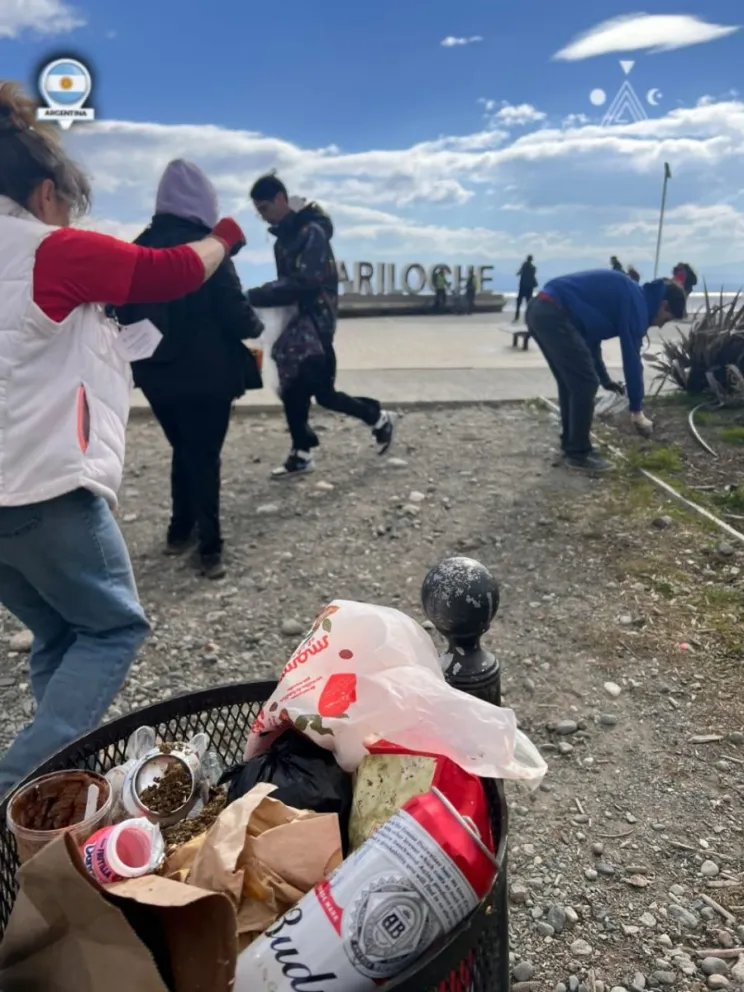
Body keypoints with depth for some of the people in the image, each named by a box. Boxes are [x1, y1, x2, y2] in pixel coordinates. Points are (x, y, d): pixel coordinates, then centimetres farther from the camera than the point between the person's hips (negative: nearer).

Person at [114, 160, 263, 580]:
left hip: (156, 374, 5)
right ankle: (210, 547, 9)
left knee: (183, 451, 21)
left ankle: (181, 531, 32)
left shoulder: (138, 249, 4)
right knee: (204, 455, 5)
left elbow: (126, 313, 10)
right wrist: (255, 325, 6)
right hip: (206, 373, -5)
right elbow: (235, 313, -14)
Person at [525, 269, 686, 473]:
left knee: (571, 381, 20)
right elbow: (631, 357, -5)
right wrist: (637, 409, 2)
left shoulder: (626, 295, 24)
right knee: (585, 383, -4)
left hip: (540, 310, 10)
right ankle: (579, 453, 4)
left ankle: (570, 443, 30)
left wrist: (604, 379, 38)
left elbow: (590, 336, 33)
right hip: (554, 315, -10)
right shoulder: (636, 303, -4)